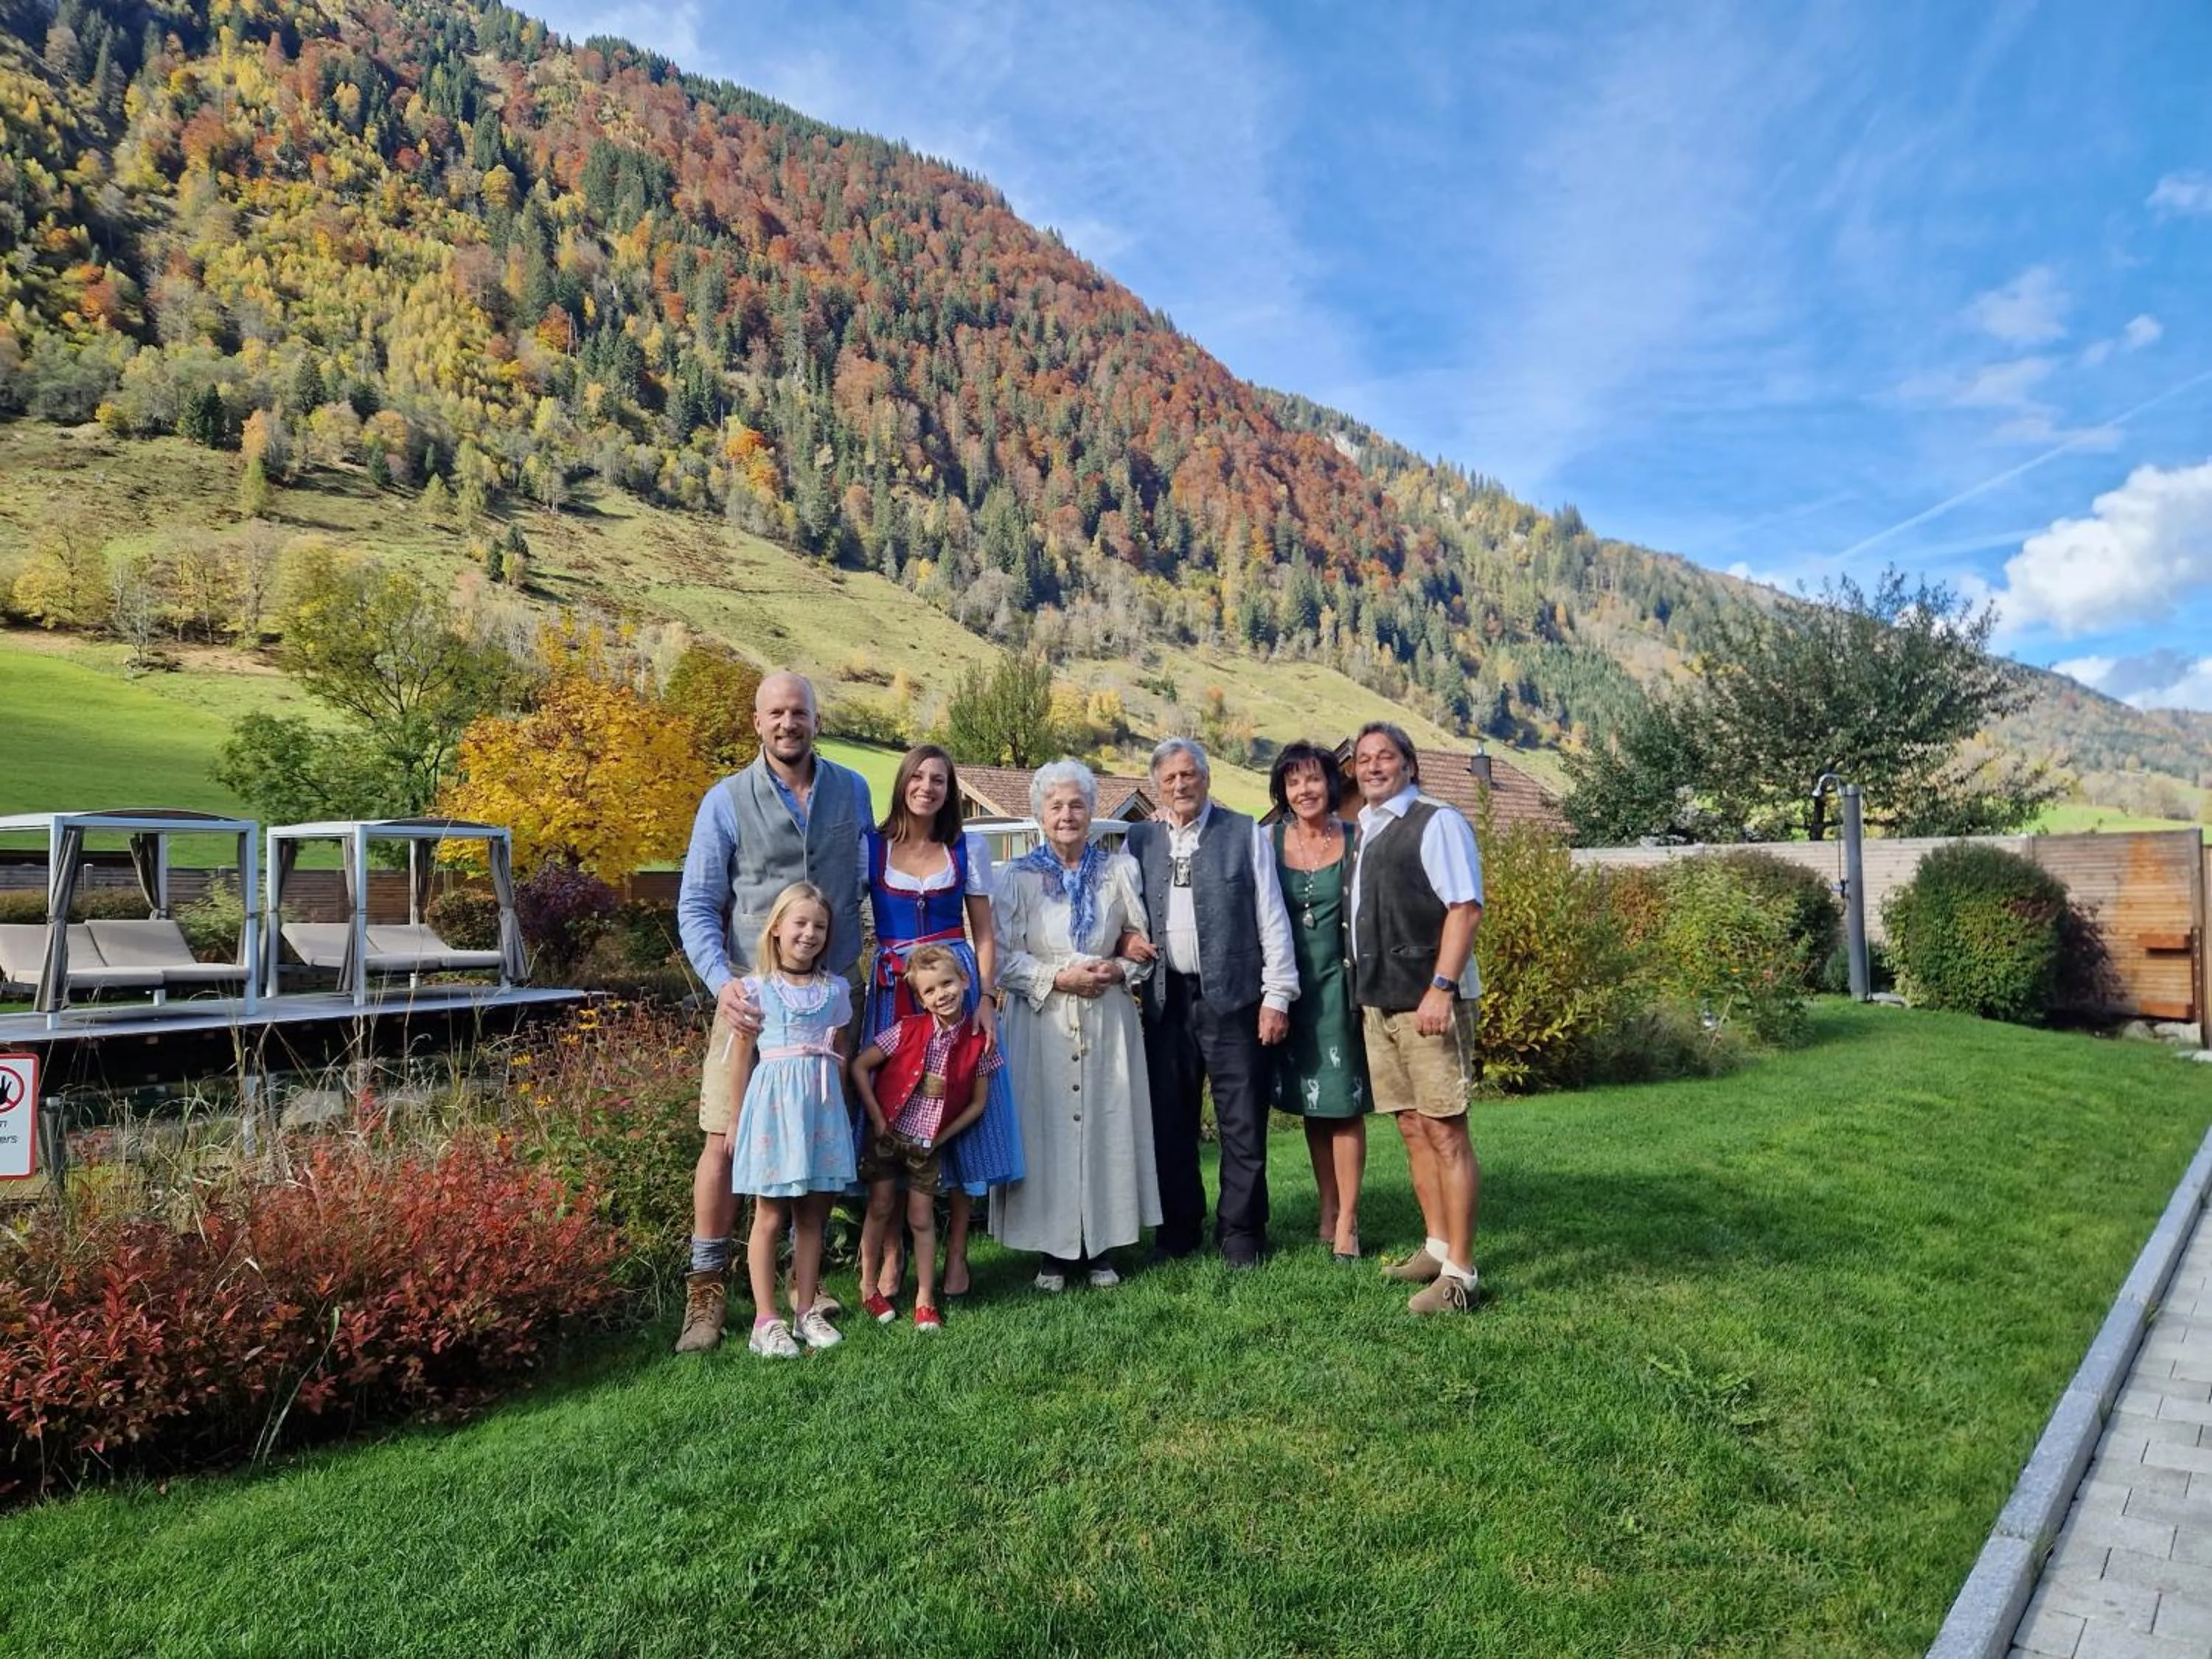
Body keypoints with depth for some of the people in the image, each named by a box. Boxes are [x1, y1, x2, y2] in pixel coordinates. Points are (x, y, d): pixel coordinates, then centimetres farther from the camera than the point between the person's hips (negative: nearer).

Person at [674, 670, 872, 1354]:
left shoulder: (852, 792, 7)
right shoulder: (726, 801, -1)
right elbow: (695, 905, -3)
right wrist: (722, 981, -19)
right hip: (752, 996, -2)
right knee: (725, 1140, -4)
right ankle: (707, 1288, 10)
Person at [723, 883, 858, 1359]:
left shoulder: (835, 990, 9)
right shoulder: (756, 989, -2)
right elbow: (742, 1056, 1)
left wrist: (839, 1110, 12)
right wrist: (738, 1121, 2)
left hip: (822, 1105, 4)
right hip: (774, 1103, -3)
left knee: (812, 1213, 9)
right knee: (770, 1216, 1)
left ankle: (806, 1310, 19)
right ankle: (765, 1320, 7)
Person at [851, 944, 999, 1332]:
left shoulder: (978, 1042, -10)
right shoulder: (906, 1031, -13)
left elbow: (977, 1103, -1)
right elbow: (860, 1067, -7)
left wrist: (942, 1137, -6)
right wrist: (877, 1118, -8)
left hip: (930, 1144, 1)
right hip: (888, 1135, 0)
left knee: (922, 1219, 7)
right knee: (880, 1210, 8)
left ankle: (925, 1300, 17)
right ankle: (869, 1288, 23)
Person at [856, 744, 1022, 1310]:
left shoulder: (968, 849, 5)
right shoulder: (870, 847, 3)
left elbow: (984, 935, 5)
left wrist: (986, 999, -6)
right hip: (893, 993, 0)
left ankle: (956, 1254, 14)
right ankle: (888, 1254, 14)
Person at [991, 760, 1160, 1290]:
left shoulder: (1119, 870, 8)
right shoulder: (1017, 877, 3)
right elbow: (1003, 957, -2)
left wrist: (1118, 970, -9)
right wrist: (1059, 977, -13)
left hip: (1107, 1021, 2)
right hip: (1041, 1022, -1)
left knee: (1107, 1123, 3)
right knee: (1046, 1127, 0)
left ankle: (1101, 1249, 15)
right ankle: (1053, 1252, 11)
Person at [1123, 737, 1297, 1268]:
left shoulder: (1245, 834, 2)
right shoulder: (1139, 840, 9)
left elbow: (1271, 918, 0)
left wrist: (1277, 995, -5)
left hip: (1232, 998, -2)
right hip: (1166, 1000, 3)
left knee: (1243, 1124, 2)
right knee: (1170, 1123, 11)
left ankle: (1241, 1233, 16)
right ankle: (1178, 1229, 24)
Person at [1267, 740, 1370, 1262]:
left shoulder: (1355, 840, -3)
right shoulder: (1269, 841, 1)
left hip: (1339, 984, -2)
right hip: (1292, 988, 2)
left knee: (1344, 1103, -1)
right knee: (1311, 1105, 11)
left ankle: (1347, 1221, 7)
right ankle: (1328, 1209, 23)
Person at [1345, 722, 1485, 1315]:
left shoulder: (1436, 823, -7)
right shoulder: (1363, 832, 16)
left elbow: (1465, 907, -15)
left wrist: (1441, 988, -22)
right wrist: (1363, 990, 16)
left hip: (1428, 999, -8)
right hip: (1377, 1001, 8)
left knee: (1445, 1132, -6)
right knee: (1411, 1128, 13)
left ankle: (1458, 1273, -1)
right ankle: (1437, 1247, 25)